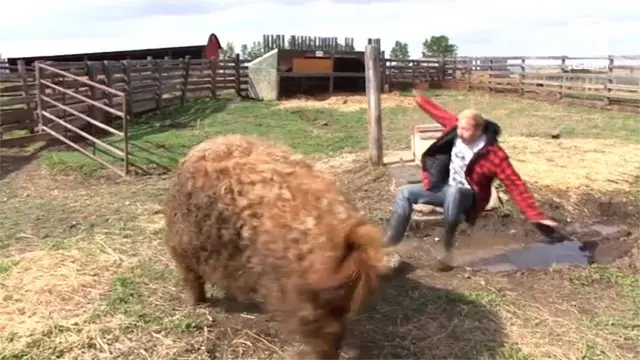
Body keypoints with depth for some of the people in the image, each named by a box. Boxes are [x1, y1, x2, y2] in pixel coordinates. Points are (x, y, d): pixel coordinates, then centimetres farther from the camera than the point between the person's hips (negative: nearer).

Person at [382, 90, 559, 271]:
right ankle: (389, 244, 3)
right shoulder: (456, 128, -12)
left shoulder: (493, 154, -27)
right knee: (405, 193, -1)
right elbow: (440, 113, 8)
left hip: (468, 195, -7)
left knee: (453, 192, -42)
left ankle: (445, 249, -27)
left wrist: (535, 215, -34)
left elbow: (515, 185, -27)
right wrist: (420, 99, 23)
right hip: (444, 188, 7)